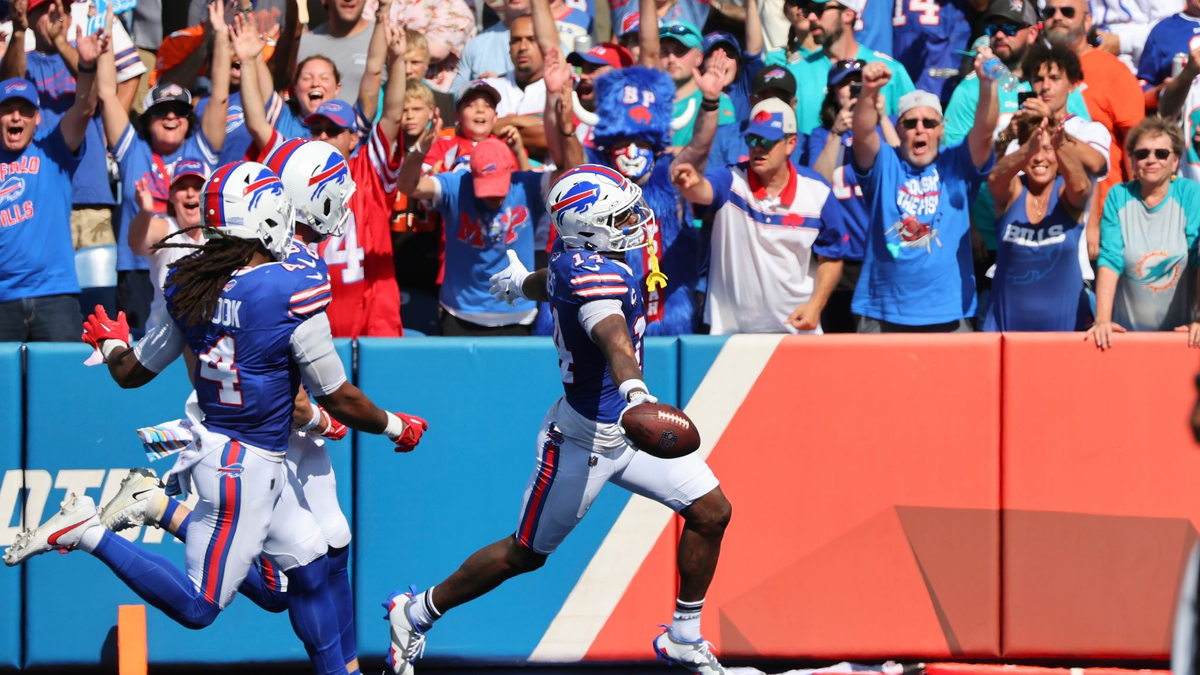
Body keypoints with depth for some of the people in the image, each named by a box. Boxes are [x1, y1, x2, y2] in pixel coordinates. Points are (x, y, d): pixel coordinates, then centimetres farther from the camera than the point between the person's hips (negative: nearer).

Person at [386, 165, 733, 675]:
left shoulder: (572, 264, 1)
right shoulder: (599, 276, -28)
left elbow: (544, 284, 26)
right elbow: (614, 341, -48)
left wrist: (521, 283, 51)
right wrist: (634, 393, -68)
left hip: (627, 428, 10)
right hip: (583, 440, -10)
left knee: (711, 512, 4)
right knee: (526, 554, 5)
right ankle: (415, 614, 24)